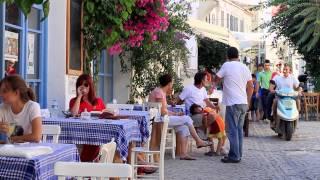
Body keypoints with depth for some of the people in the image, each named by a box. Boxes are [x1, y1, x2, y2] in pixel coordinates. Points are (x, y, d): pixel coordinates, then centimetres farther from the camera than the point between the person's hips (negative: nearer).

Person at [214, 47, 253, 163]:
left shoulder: (227, 65, -7)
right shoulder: (245, 68, 11)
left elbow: (216, 80, 4)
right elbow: (251, 87, 16)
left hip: (232, 103, -7)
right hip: (244, 103, 7)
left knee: (232, 130, -3)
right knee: (239, 129, 13)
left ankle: (234, 156, -2)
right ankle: (238, 154, 18)